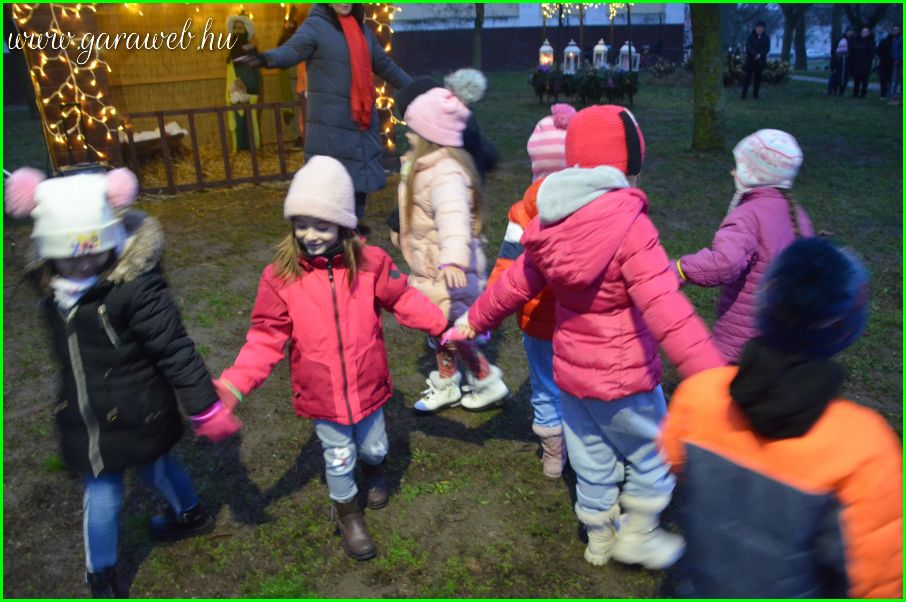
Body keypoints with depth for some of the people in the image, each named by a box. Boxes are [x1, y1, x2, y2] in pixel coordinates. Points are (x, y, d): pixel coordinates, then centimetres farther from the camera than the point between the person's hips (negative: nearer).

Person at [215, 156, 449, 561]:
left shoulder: (369, 262, -13)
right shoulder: (280, 276, -14)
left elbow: (403, 300, -3)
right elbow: (266, 338, -11)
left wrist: (444, 325, -10)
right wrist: (234, 383, -20)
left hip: (367, 386, 1)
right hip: (321, 395, -1)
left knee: (374, 448, 22)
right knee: (339, 458, 15)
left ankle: (374, 471, 61)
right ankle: (347, 514, 45)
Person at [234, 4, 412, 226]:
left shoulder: (361, 29, 15)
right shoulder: (316, 25, -4)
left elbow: (386, 66, 23)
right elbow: (292, 49, -21)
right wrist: (266, 58, -43)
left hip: (363, 119, 6)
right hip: (330, 122, -6)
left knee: (360, 174, 10)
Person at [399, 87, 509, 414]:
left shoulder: (445, 172, -25)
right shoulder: (427, 165, 8)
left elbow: (453, 216, -43)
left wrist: (453, 259, -57)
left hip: (448, 272, -10)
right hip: (430, 268, 10)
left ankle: (488, 382, 20)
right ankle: (445, 385, 34)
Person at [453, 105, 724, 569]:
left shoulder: (552, 221, -4)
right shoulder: (629, 223, -24)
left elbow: (516, 282, 7)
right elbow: (666, 310, -32)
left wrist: (474, 320, 23)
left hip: (571, 371, 7)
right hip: (622, 378, -6)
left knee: (593, 462, 24)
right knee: (653, 456, 20)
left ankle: (600, 540, 44)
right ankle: (636, 536, 35)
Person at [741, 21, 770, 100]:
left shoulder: (766, 38, 4)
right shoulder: (750, 36, -2)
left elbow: (767, 48, -1)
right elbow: (748, 47, -10)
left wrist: (760, 55, -19)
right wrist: (755, 55, -22)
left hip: (761, 60, 2)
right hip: (750, 60, -2)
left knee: (758, 78, 4)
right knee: (748, 77, -5)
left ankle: (755, 95, 9)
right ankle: (744, 95, -4)